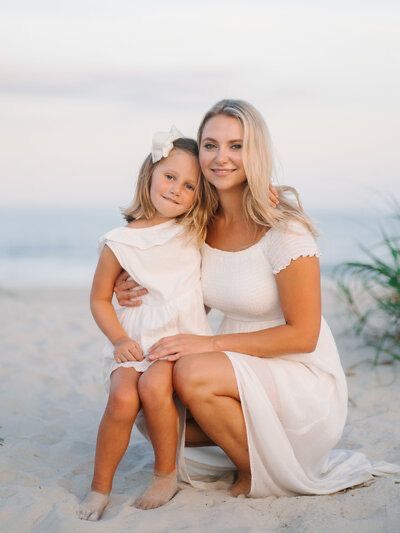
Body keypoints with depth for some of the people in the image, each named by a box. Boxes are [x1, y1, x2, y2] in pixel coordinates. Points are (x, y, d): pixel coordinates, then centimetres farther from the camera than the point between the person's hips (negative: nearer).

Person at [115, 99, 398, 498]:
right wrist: (144, 292, -5)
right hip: (243, 372, 7)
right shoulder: (204, 223, 0)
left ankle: (257, 473, -3)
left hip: (303, 379, -6)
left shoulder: (284, 228, -19)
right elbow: (201, 300, 14)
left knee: (192, 373, -29)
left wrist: (211, 344, -21)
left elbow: (302, 335, -17)